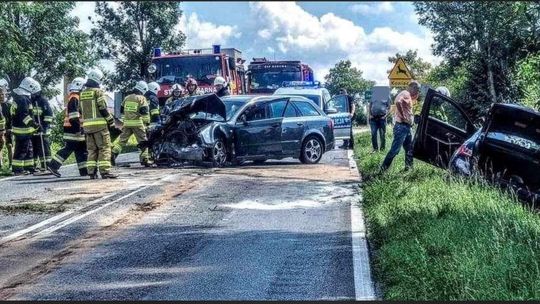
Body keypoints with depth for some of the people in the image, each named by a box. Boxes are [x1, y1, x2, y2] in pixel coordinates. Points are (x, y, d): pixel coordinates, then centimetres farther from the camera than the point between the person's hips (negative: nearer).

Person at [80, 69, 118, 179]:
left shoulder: (82, 93, 14)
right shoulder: (98, 92, -7)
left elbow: (80, 110, 17)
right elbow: (103, 108, -11)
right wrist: (111, 121, -4)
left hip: (87, 125, 7)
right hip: (99, 124, -7)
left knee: (92, 149, 11)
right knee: (104, 147, -5)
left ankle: (91, 171, 7)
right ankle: (105, 171, -11)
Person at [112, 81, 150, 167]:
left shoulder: (127, 98, 14)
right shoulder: (141, 98, -4)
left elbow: (121, 110, 20)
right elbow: (144, 112, -12)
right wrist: (147, 122, -5)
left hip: (127, 123, 5)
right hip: (137, 123, -5)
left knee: (122, 140, 13)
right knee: (143, 142, 3)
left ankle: (113, 154, 3)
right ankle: (144, 159, -1)